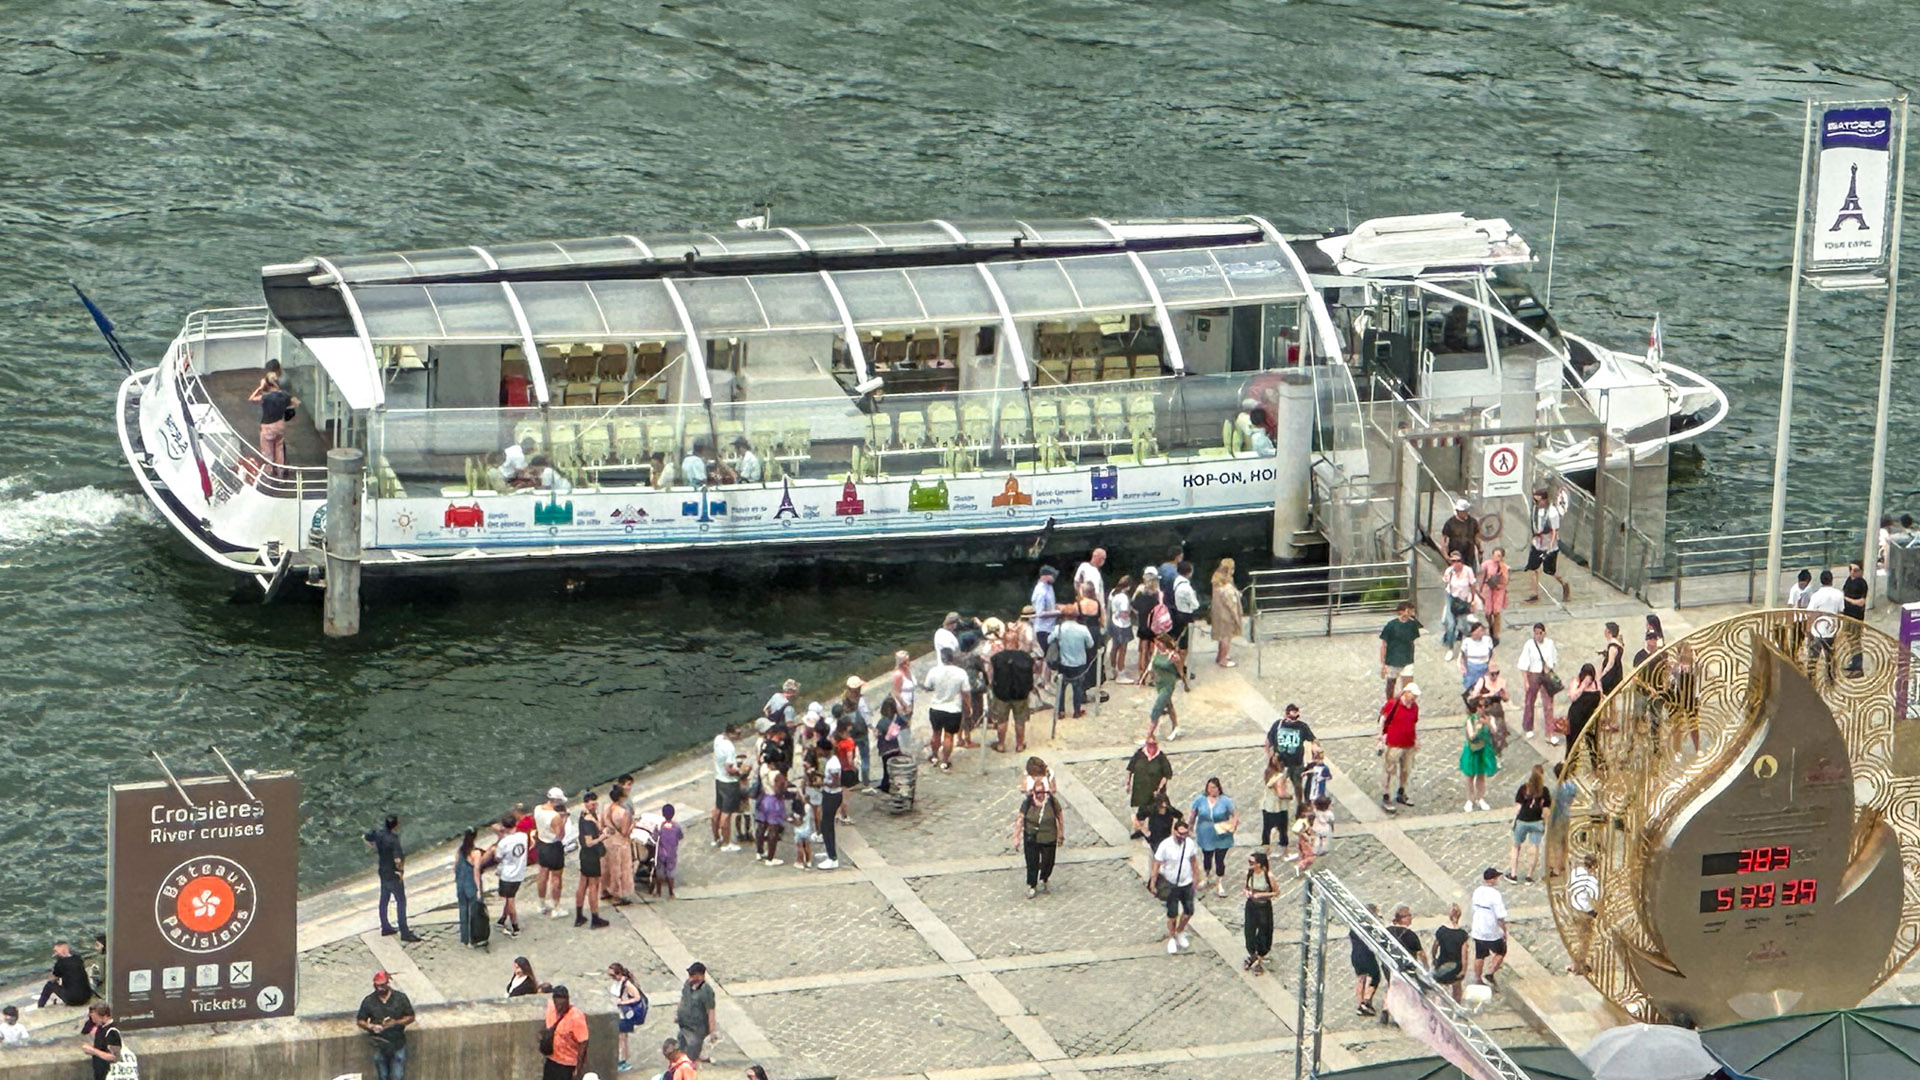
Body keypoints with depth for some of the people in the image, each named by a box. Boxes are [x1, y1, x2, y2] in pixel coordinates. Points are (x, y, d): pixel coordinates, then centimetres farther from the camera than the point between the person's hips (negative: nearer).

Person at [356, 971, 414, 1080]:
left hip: (398, 1045, -1)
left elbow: (410, 1017, -1)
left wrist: (396, 1022, -19)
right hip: (379, 1045, 1)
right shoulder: (368, 1001, -4)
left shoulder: (400, 998, -6)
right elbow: (360, 1021, 4)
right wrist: (370, 1026, -18)